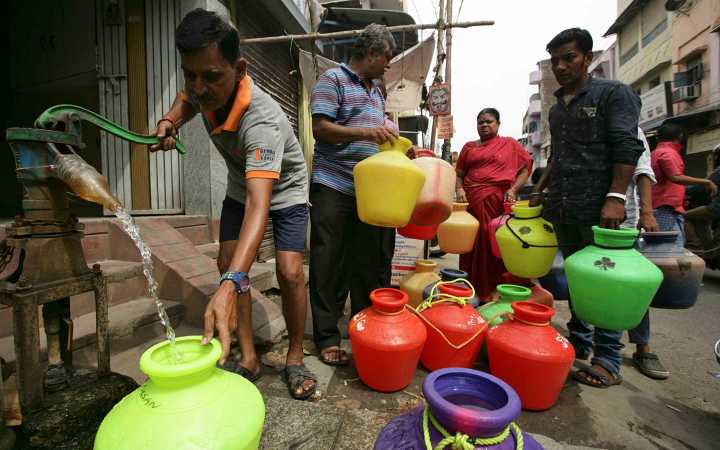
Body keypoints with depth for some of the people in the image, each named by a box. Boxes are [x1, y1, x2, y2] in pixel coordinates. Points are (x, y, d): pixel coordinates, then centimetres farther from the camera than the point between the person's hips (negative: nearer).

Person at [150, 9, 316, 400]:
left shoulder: (261, 120, -40)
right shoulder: (203, 89, -18)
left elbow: (260, 203, -52)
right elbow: (187, 99, 10)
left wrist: (230, 286, -62)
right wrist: (170, 121, -14)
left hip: (284, 190, -6)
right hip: (240, 185, 6)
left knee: (290, 272, -19)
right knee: (227, 261, -6)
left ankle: (295, 358, 5)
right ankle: (248, 357, 7)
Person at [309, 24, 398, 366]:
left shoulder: (376, 91, 23)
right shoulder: (333, 80, -1)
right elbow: (320, 129, -12)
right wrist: (365, 133, -21)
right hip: (334, 188, -7)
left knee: (371, 262, 11)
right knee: (329, 265, -1)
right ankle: (327, 337, 12)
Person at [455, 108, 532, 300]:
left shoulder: (510, 144, 12)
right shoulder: (469, 147, 19)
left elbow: (526, 169, 8)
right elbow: (459, 173, 15)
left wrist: (513, 189, -7)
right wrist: (459, 189, -4)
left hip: (499, 203, -2)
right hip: (472, 202, 3)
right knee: (473, 245, 3)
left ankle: (494, 293, 11)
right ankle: (472, 290, 14)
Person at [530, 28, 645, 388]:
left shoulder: (613, 94, 1)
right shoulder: (556, 108, 20)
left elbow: (627, 149, -10)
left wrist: (616, 197, -20)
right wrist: (540, 190, 17)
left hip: (598, 207, -6)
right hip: (562, 207, 6)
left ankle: (607, 361, 9)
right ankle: (578, 342, 24)